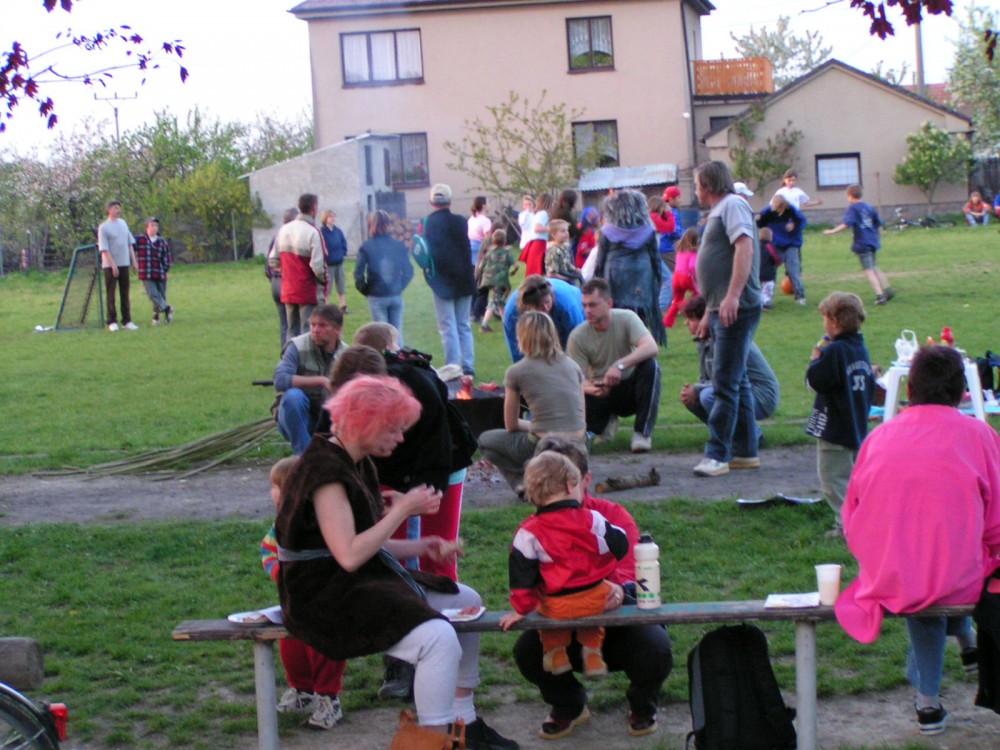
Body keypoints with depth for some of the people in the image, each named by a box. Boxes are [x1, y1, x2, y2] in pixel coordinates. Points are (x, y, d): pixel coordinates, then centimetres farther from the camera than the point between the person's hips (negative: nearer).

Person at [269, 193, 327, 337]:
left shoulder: (284, 230, 5)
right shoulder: (312, 233, -15)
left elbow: (273, 261, 8)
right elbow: (317, 266, -20)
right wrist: (324, 281, -2)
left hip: (288, 291, 6)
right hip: (309, 292, -6)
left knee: (292, 331, 14)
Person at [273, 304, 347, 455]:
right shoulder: (298, 346, -13)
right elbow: (280, 381, -28)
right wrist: (320, 381, -31)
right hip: (294, 418, -3)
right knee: (293, 395, -35)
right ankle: (305, 454, -23)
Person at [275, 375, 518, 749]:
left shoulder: (358, 464, 12)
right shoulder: (325, 469, -19)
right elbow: (349, 556, -27)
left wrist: (421, 547, 0)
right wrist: (403, 510, -19)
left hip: (364, 577, 11)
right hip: (328, 593, -11)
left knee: (467, 602, 18)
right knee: (439, 637, -30)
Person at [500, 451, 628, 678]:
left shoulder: (529, 532, -8)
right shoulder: (592, 519, -6)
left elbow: (522, 573, -6)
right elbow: (620, 546, 5)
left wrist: (521, 609, 2)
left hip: (556, 607, -1)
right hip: (596, 600, 1)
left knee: (544, 607, 32)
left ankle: (556, 652, 22)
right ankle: (592, 652, 25)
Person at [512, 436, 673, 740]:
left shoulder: (614, 516, -12)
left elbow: (628, 569, -25)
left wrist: (619, 590, -51)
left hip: (617, 619, -2)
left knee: (656, 649, -32)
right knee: (527, 650, -26)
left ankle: (642, 706, 9)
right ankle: (569, 706, 10)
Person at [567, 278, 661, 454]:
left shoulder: (626, 318, -16)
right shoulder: (577, 336, -14)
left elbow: (652, 348, -32)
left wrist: (620, 365, -46)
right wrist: (592, 389, -39)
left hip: (629, 389, -1)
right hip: (601, 393, 1)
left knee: (650, 366, -31)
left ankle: (642, 433, -22)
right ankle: (607, 421, 10)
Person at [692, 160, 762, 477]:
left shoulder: (733, 205, -7)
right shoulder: (717, 213, 24)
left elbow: (745, 248, -22)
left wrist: (732, 296, -30)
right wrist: (709, 313, 27)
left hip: (737, 308, -11)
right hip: (723, 309, 11)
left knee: (726, 383, -11)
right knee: (737, 382, 13)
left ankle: (717, 455, -12)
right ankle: (745, 451, 18)